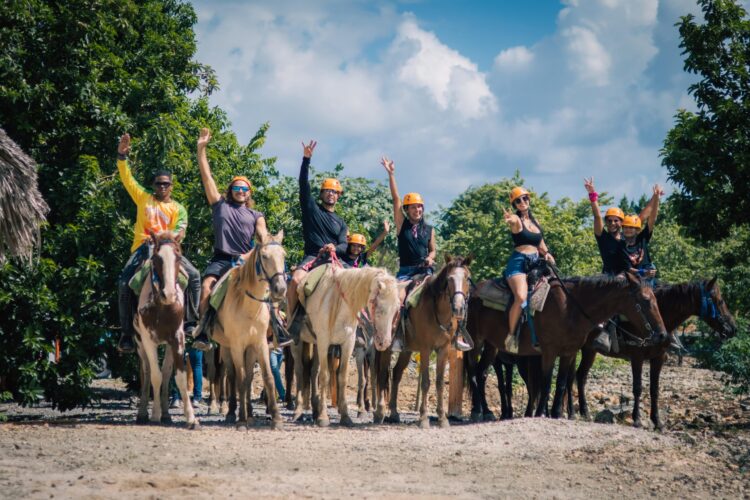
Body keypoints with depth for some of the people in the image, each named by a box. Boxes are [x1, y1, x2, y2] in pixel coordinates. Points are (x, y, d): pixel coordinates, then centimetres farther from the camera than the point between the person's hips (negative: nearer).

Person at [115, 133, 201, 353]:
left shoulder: (178, 208, 12)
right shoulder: (144, 198, 15)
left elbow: (181, 228, -3)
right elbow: (127, 179, 8)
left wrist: (175, 236, -25)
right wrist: (122, 156, -4)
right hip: (143, 248, 0)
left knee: (194, 275, -20)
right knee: (124, 283, -20)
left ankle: (190, 323, -16)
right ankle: (126, 333, -17)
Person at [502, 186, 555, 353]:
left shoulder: (535, 221, 19)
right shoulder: (516, 220, -2)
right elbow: (514, 223, -28)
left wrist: (546, 254, 4)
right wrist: (511, 221, -53)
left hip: (535, 263, 7)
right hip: (518, 263, -7)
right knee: (521, 297, -31)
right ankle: (511, 335, -20)